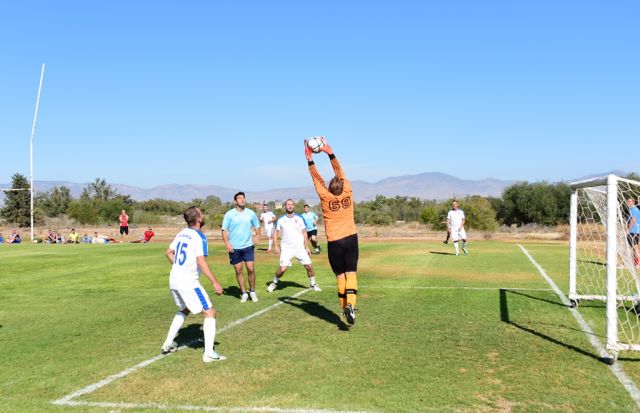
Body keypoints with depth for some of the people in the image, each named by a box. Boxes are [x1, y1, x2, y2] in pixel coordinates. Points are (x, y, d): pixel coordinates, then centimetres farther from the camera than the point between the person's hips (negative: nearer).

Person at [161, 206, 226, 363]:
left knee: (184, 310, 30)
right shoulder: (199, 236, -14)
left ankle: (168, 344, 31)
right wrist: (215, 282, -23)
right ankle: (209, 353, -6)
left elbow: (168, 252, 21)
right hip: (188, 283, -8)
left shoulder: (182, 233, 10)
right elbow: (201, 262, -24)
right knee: (210, 313, -1)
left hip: (174, 280, 8)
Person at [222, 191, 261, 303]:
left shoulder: (251, 213, 3)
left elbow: (257, 225, 16)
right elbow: (224, 230, -3)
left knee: (250, 269, -4)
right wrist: (227, 243, -14)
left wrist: (257, 235, -1)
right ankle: (244, 293, 16)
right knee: (238, 271, 4)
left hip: (248, 246, 1)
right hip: (234, 247, -1)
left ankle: (252, 292, 14)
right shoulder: (229, 214, -4)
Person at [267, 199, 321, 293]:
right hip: (286, 248, -1)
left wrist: (307, 247, 2)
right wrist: (276, 246, -2)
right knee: (282, 268, -13)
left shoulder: (300, 218, 4)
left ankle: (312, 284, 17)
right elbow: (275, 233, 8)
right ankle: (274, 283, 12)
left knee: (309, 266, -4)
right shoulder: (281, 220, 3)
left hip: (300, 247, 1)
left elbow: (304, 233, 6)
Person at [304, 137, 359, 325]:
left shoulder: (325, 197, -6)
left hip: (334, 242, -1)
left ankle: (345, 308, 6)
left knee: (340, 275, 6)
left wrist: (310, 159, 7)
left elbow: (317, 179, 2)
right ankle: (351, 304, -22)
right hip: (351, 239, 1)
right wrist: (330, 153, 6)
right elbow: (340, 172, 3)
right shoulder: (348, 194, -2)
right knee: (351, 273, -3)